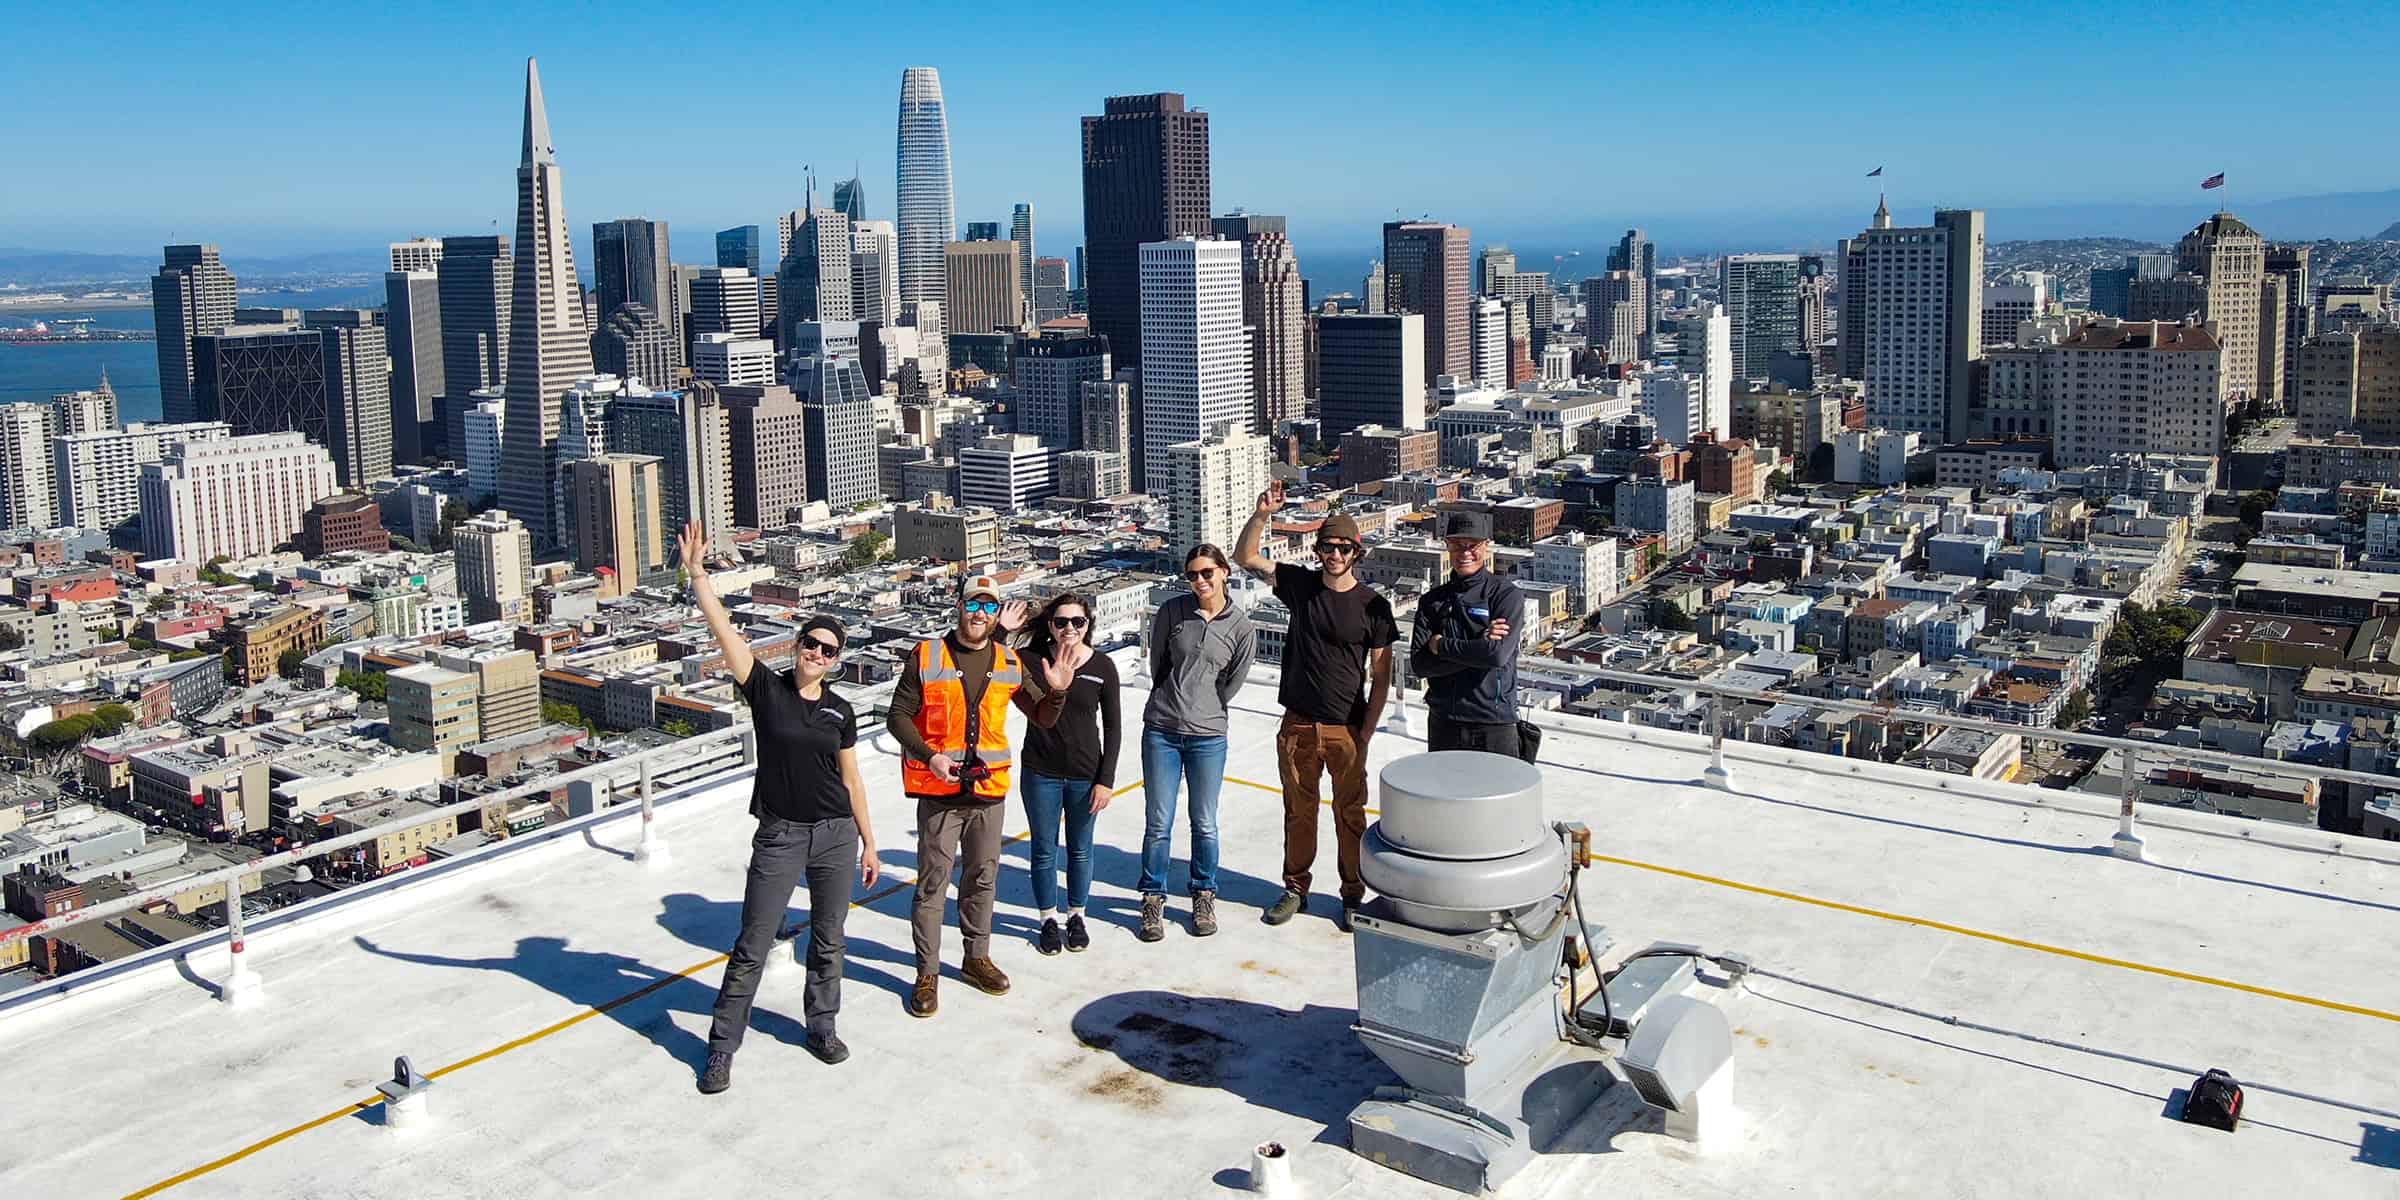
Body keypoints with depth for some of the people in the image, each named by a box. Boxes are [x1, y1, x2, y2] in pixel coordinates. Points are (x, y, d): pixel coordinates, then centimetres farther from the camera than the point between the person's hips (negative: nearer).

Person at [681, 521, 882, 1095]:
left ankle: (822, 1027, 33)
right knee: (752, 946, 0)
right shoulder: (766, 689, -4)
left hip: (836, 835, 3)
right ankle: (721, 1048, 11)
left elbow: (851, 780, 11)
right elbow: (724, 631, -14)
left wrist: (868, 842, 12)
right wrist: (698, 574, -24)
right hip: (780, 837, -3)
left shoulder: (840, 711, 5)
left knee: (828, 941, 13)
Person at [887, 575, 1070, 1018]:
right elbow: (898, 717, -5)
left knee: (982, 878, 15)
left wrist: (1057, 691, -11)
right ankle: (927, 974, 10)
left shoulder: (1009, 663, 6)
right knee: (932, 882, 0)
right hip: (938, 790, -4)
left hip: (988, 788, 4)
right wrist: (929, 755, -20)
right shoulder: (927, 656, -5)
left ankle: (977, 957, 32)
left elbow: (1043, 717, 11)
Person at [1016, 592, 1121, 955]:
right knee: (1044, 850, 12)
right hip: (1041, 774, 0)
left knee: (1080, 850, 14)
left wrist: (1106, 780, -5)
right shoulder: (1032, 660, -7)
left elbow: (1112, 727, -2)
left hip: (1086, 774, 0)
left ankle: (1076, 917, 33)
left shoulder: (1102, 666, -6)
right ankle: (1048, 920, 30)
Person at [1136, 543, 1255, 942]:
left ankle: (1204, 897, 29)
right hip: (1161, 732, 0)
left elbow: (1232, 684, 4)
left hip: (1208, 737, 0)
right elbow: (1158, 663, 6)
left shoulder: (1240, 628, -4)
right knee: (1158, 824, 4)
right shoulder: (1172, 610, -3)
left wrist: (1202, 711, 9)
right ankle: (1153, 899, 20)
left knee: (1204, 825, 10)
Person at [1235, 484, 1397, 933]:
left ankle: (1354, 895, 20)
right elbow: (1245, 558, 1)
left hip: (1347, 729, -2)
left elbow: (1381, 676, -3)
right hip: (1298, 724, 2)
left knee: (1351, 815, 6)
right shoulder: (1301, 585, 0)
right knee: (1298, 811, 14)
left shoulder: (1373, 605, -7)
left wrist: (1366, 732, -6)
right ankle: (1295, 889, 28)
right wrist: (1262, 515, -15)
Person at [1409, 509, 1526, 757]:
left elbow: (1497, 654, -18)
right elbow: (1418, 664, -5)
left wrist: (1441, 645, -8)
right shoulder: (1433, 601, 8)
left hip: (1494, 724, -4)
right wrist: (1479, 644, -13)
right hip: (1442, 724, 4)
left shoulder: (1507, 594, -3)